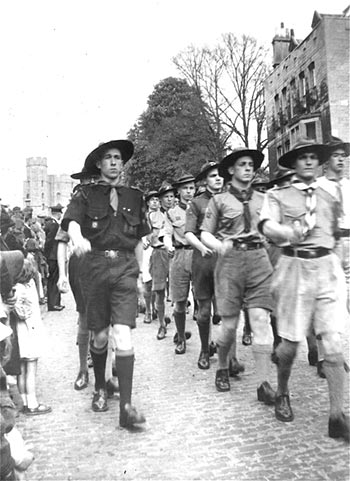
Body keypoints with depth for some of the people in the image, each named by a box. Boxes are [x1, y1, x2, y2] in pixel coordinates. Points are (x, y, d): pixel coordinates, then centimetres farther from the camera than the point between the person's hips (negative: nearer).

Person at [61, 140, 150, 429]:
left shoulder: (134, 197, 14)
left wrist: (140, 272, 14)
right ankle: (100, 388, 34)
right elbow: (72, 222, -13)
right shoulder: (86, 194, 6)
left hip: (125, 268, 1)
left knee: (123, 336, -10)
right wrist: (78, 238, -35)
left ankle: (126, 406, -5)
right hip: (94, 266, 0)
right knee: (99, 336, 9)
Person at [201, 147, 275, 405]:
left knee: (261, 319, -7)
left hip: (259, 259, 2)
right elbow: (205, 234, 5)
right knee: (229, 323, 2)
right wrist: (219, 245, -14)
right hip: (230, 260, -2)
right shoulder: (219, 200, 7)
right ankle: (223, 368, 29)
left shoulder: (263, 199, 15)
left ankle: (264, 383, 0)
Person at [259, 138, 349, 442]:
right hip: (294, 266, -2)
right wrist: (287, 232, -30)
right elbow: (267, 226, -11)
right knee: (291, 341, 3)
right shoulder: (278, 196, 6)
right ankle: (282, 394, 30)